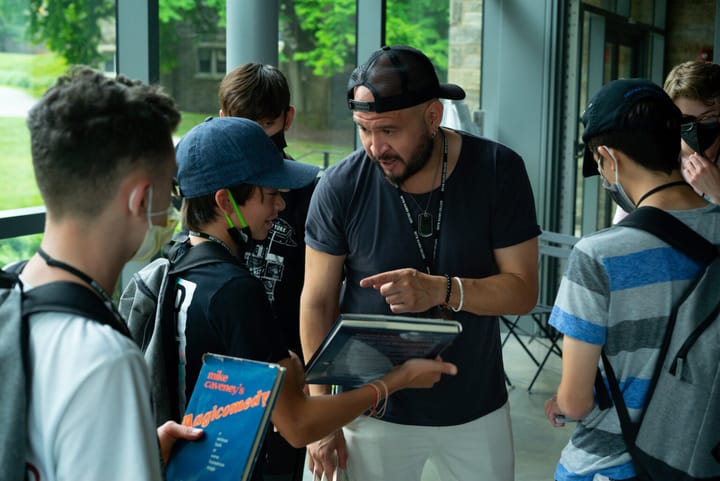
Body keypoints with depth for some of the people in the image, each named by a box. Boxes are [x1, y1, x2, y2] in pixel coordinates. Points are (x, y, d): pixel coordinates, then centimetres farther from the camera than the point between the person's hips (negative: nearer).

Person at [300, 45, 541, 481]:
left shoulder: (498, 170, -12)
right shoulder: (341, 187, -13)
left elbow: (522, 290, -11)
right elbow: (318, 302, -6)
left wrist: (441, 290, -29)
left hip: (478, 410, 1)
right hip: (376, 412, -1)